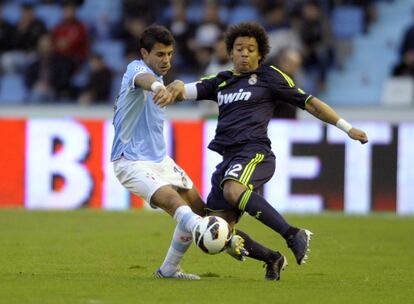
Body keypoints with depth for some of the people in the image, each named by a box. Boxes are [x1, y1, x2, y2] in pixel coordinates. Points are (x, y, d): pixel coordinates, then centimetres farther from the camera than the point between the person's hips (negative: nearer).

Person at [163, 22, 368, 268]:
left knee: (233, 191, -40)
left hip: (254, 152, -7)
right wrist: (178, 87, -17)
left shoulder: (269, 77, 8)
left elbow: (309, 103, 8)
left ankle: (294, 235, -40)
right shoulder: (220, 82, 21)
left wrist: (347, 128, 5)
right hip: (229, 157, 7)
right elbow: (189, 91, 9)